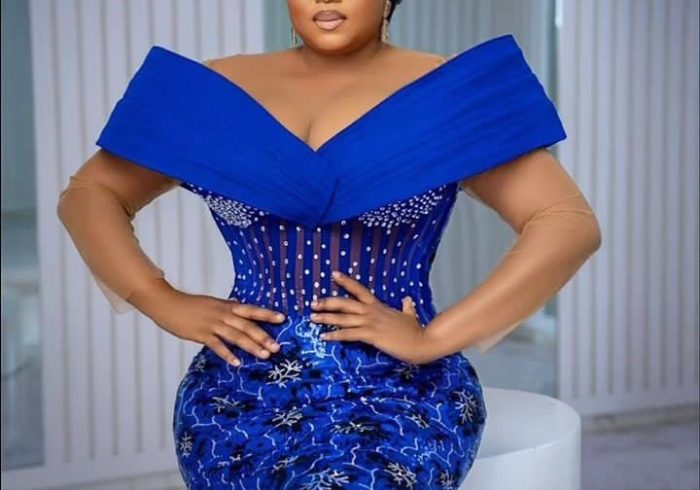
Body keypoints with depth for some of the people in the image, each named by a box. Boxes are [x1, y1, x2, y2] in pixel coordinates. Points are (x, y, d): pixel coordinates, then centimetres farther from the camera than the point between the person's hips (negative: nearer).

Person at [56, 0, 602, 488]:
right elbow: (87, 194, 15)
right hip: (244, 386, 2)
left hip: (401, 390, -1)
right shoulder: (217, 89, 10)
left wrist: (433, 338, -12)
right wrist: (166, 303, -1)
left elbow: (572, 224, -4)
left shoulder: (450, 91, 2)